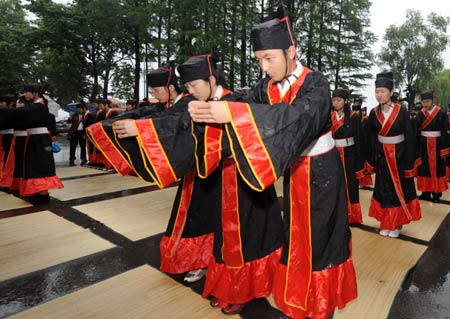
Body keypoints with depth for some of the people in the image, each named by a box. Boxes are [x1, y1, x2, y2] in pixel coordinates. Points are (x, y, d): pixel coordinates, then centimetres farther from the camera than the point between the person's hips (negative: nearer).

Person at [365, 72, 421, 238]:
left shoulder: (402, 112, -14)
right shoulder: (374, 113, -4)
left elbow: (410, 139, -11)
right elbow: (372, 139, 1)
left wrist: (409, 164, -12)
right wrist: (372, 162, 1)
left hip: (399, 157, -3)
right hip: (382, 157, 3)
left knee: (399, 190, 10)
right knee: (383, 190, 10)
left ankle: (397, 224, 25)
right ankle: (386, 223, 26)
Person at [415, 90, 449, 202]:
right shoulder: (420, 114, 2)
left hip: (437, 145, -3)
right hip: (423, 145, 3)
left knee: (437, 169, 6)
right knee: (424, 168, 7)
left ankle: (436, 193, 16)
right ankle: (426, 193, 17)